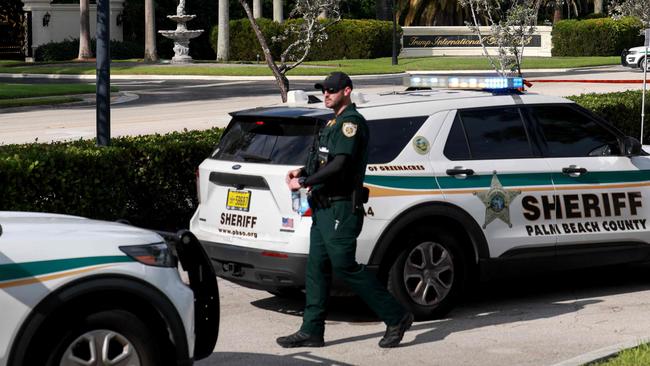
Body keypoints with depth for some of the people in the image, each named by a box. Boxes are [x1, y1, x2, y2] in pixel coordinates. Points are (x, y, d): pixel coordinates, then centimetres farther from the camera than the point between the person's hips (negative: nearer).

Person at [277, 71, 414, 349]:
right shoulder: (334, 123, 20)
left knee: (345, 266, -9)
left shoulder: (351, 122, -12)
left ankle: (396, 317, -1)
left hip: (341, 209, -10)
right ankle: (311, 331, 10)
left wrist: (304, 183, -17)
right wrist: (303, 172, 7)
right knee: (316, 268, 7)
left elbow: (340, 165, -21)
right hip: (324, 207, 10)